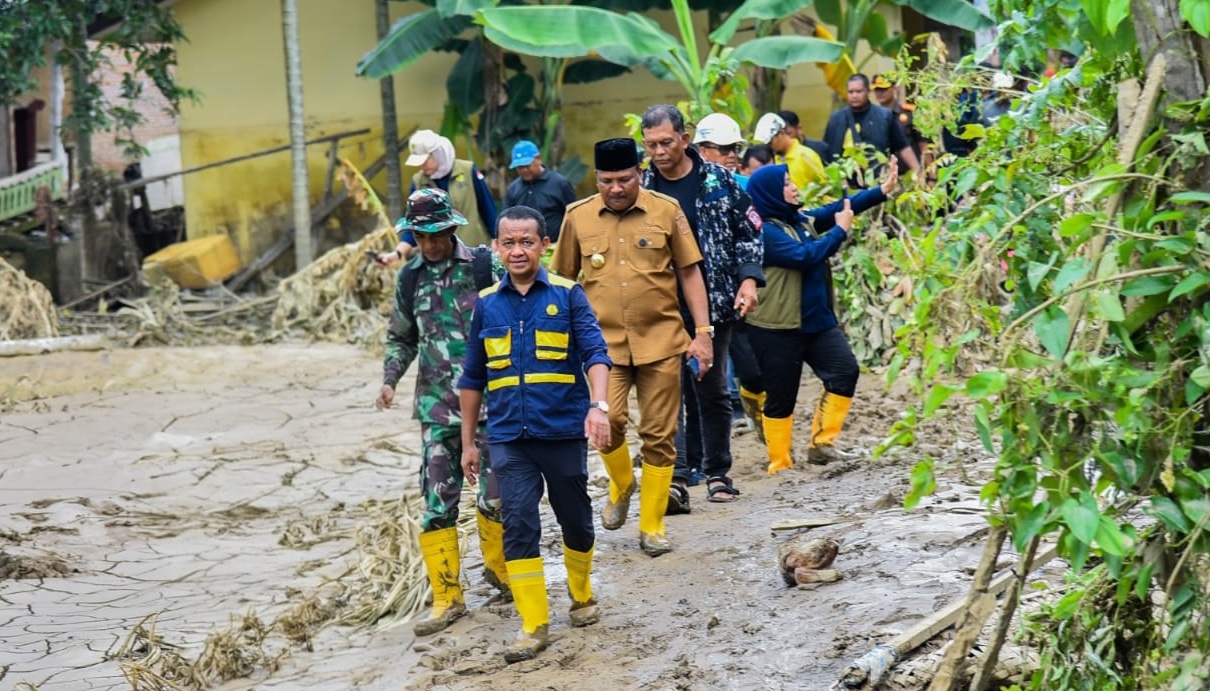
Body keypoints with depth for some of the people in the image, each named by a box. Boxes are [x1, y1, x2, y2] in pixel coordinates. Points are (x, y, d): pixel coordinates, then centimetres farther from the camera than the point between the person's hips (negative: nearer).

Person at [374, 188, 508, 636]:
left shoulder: (482, 266, -6)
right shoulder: (410, 277, 8)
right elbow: (402, 338, 19)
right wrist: (389, 380, 3)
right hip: (437, 404, 3)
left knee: (497, 493, 4)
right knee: (438, 501, -2)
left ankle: (498, 566, 31)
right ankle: (447, 597, 4)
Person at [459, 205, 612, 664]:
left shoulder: (567, 295, -2)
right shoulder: (486, 304, 6)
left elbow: (595, 354, -9)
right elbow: (473, 378, 13)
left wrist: (598, 407, -25)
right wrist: (468, 441, 14)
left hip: (564, 431, -1)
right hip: (509, 437, 2)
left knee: (576, 521, 12)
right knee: (518, 526, -6)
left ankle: (582, 596, 35)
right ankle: (533, 626, -2)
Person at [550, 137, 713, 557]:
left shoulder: (666, 210, 1)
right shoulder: (578, 217, 3)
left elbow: (689, 271, 6)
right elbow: (563, 280, 12)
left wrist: (703, 332, 1)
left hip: (661, 340, 0)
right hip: (604, 342, 0)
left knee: (659, 435, 3)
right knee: (608, 419, -18)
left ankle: (652, 527, 16)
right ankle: (621, 487, 14)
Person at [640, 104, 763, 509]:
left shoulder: (718, 180, 1)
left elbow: (749, 231, 6)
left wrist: (748, 279, -6)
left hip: (715, 304, 0)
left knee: (712, 389, 6)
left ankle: (718, 474, 18)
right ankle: (675, 478, -7)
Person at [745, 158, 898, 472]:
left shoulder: (801, 220, 8)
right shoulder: (764, 230, -15)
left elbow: (837, 209, 3)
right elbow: (805, 256, -23)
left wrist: (883, 190, -5)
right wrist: (840, 231, -13)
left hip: (817, 319, 8)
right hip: (778, 328, -8)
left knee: (846, 371, -2)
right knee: (781, 397, 1)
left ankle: (821, 442, 6)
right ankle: (779, 464, 12)